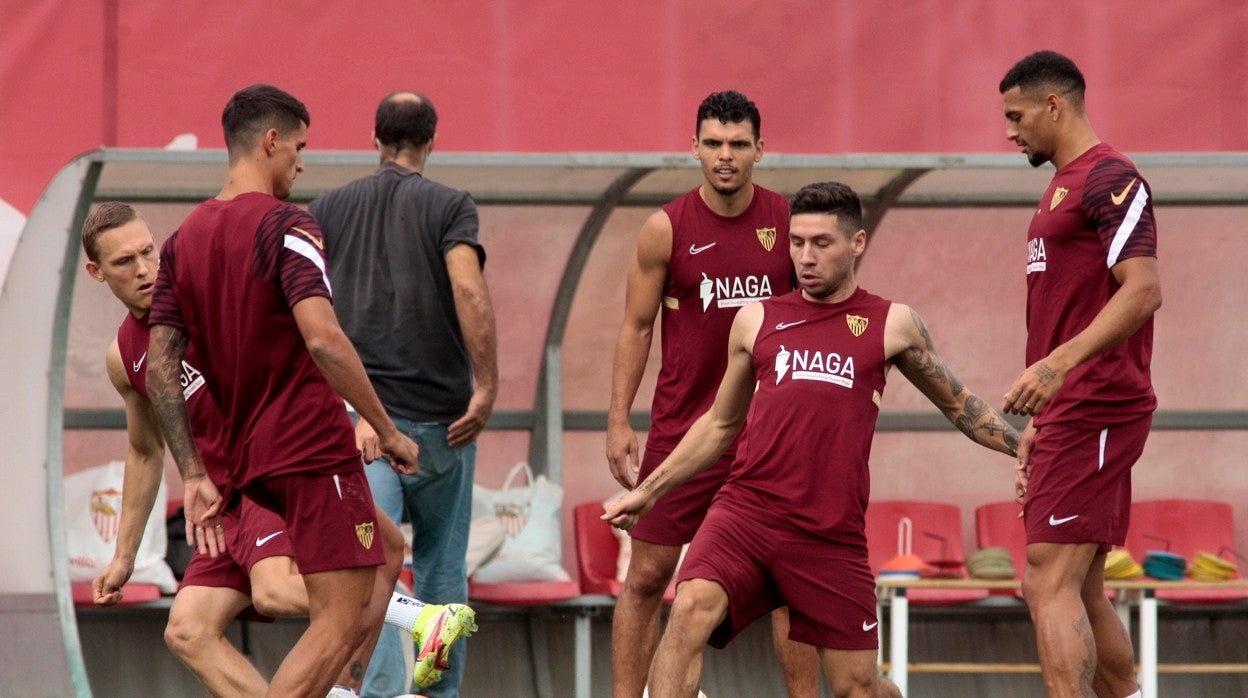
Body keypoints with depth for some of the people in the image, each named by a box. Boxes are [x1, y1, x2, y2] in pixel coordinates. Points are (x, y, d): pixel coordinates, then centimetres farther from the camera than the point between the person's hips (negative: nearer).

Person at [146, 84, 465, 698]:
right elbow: (323, 341, -24)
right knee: (338, 623, -7)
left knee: (383, 549, 29)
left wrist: (194, 478, 6)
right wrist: (388, 432, -16)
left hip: (247, 458, 9)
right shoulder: (286, 227, -12)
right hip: (314, 447, -9)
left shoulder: (183, 240, 10)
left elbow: (159, 369, 6)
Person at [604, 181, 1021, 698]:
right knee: (690, 610, -27)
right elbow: (719, 424, 25)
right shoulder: (756, 321, 14)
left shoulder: (891, 325, 9)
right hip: (746, 509, 1)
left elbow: (959, 405, 18)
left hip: (833, 534, -1)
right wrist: (648, 491, 22)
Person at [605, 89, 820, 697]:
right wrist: (619, 420, -4)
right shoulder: (666, 229, -4)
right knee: (647, 577, 1)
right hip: (681, 429, -1)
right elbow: (637, 327, 2)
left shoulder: (789, 222, 0)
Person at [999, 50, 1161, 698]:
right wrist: (1039, 424, 24)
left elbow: (1143, 291, -23)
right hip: (1068, 415, 11)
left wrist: (1058, 364, -31)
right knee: (1080, 591, 13)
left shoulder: (1109, 179, -11)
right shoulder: (1064, 185, 21)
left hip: (1094, 413, -11)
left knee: (1049, 583, -16)